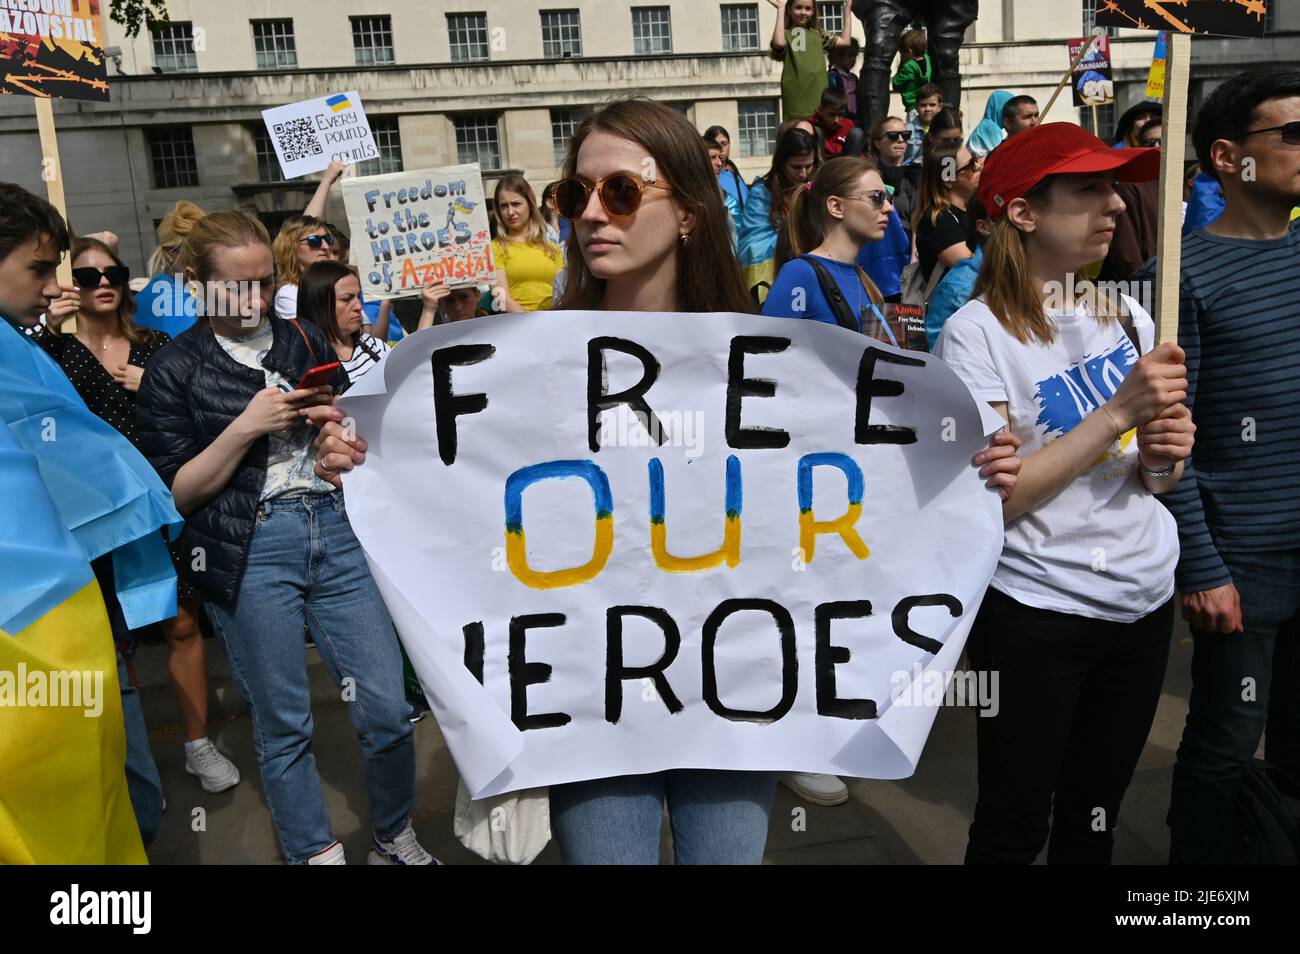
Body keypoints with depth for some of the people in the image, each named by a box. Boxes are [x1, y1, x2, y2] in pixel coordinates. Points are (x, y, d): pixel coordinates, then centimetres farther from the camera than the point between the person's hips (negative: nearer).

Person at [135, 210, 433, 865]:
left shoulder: (304, 340, 13)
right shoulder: (172, 371, 3)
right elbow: (173, 493, -2)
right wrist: (246, 429, -12)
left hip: (336, 529, 3)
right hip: (250, 552, -2)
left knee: (387, 709, 2)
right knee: (283, 725, 8)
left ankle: (396, 842, 26)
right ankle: (315, 854, 29)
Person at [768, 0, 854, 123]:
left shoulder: (817, 34, 21)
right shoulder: (785, 34, 6)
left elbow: (845, 41, 17)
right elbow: (779, 43, -19)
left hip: (818, 94, 5)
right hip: (796, 97, -5)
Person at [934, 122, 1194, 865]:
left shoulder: (1127, 317, 6)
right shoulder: (977, 332, -13)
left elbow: (1156, 479, 14)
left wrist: (1166, 452, -9)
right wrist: (1118, 412, -23)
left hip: (1146, 601, 6)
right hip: (1036, 613, -6)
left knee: (1096, 818, 20)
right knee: (1014, 829, 9)